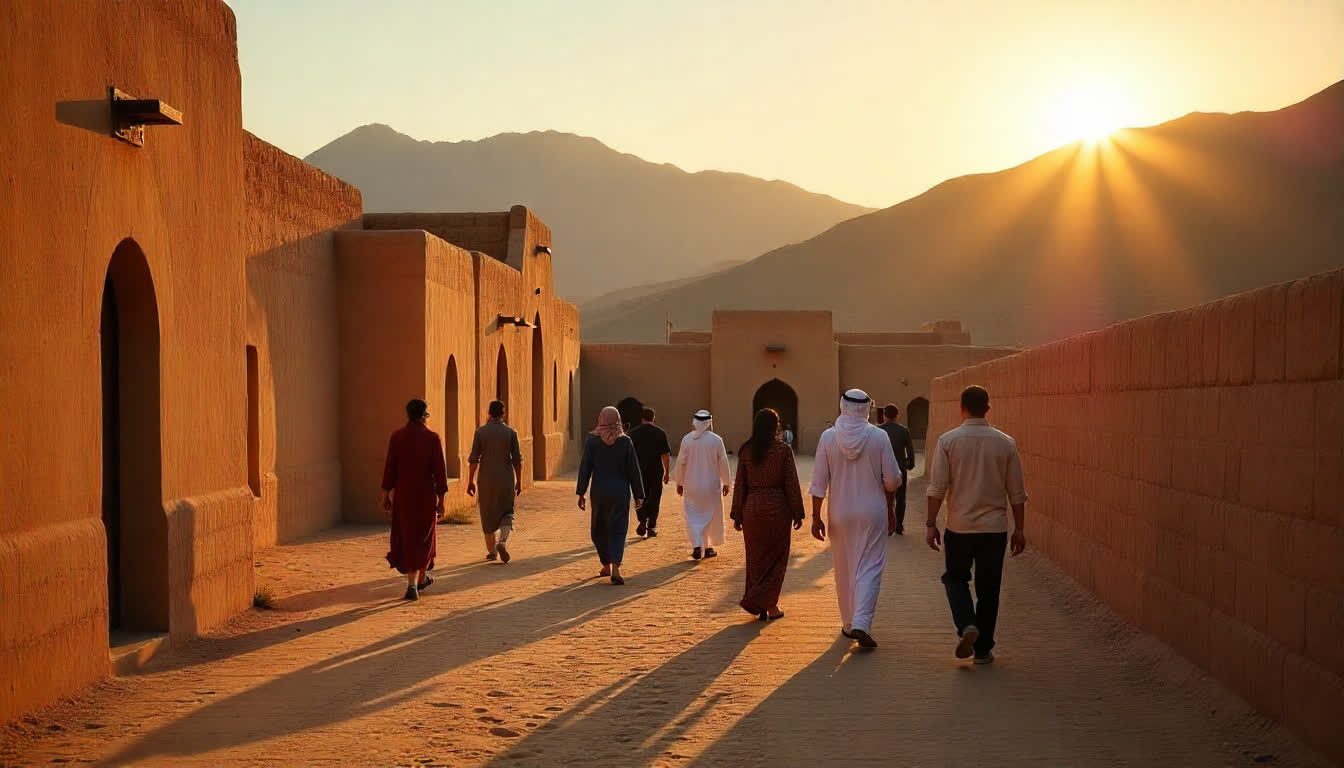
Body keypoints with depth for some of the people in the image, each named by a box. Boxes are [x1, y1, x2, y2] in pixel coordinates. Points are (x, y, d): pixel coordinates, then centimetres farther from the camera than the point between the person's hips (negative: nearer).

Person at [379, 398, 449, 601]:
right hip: (426, 495, -2)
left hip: (402, 495, 2)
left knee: (406, 538, 10)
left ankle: (413, 584, 6)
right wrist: (441, 499, -2)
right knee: (424, 537, 13)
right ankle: (420, 579, 20)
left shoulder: (397, 437, -2)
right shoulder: (432, 438, -8)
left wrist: (385, 494, 7)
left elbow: (389, 468, -1)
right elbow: (439, 470, -8)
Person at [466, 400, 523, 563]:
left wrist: (470, 481, 3)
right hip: (506, 479, 0)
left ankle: (492, 551, 17)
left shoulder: (480, 432, -3)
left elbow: (473, 459, -5)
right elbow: (517, 459, -2)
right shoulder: (511, 432, -2)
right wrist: (519, 482, 6)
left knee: (488, 515, 13)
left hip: (486, 480, 0)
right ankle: (503, 542, -15)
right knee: (507, 513, 10)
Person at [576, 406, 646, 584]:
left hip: (599, 491, 1)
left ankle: (606, 565, 27)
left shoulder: (592, 440, -4)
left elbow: (585, 468, -5)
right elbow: (633, 470, -3)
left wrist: (581, 493, 0)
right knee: (617, 530, 2)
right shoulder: (625, 441, -5)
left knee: (599, 529, 18)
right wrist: (638, 495, 5)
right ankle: (615, 568, -14)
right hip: (620, 491, -1)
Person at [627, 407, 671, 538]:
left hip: (639, 470, 0)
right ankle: (651, 527, 9)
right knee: (654, 498, 9)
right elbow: (665, 454, -4)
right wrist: (667, 472, 2)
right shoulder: (660, 433, -1)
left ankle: (642, 521, -7)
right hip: (656, 471, 0)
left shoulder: (633, 433, 1)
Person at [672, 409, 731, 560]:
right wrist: (725, 483, 9)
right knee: (711, 516, 14)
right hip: (711, 485, -1)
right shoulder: (716, 440, -9)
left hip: (692, 486, 1)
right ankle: (707, 547, 20)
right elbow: (723, 463, -3)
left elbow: (681, 463, -1)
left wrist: (679, 482, 11)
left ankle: (697, 546, -10)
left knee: (694, 516, 6)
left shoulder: (687, 439, -6)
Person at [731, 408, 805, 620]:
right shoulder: (783, 449, -6)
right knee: (776, 557, 6)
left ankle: (762, 606, 19)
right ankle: (768, 605, -4)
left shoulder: (746, 451, 2)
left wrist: (737, 515, 9)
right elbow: (792, 483, -6)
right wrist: (797, 513, 0)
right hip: (777, 506, -3)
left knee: (756, 557, 13)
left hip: (752, 507, 3)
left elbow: (739, 485, 3)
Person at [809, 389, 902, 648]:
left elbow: (819, 482, -5)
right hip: (872, 512, -2)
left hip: (840, 513, 2)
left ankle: (849, 625, 24)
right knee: (869, 568, 2)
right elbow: (892, 480, -4)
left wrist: (816, 516, 1)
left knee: (844, 570, 14)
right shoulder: (879, 437, -8)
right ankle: (861, 624, -14)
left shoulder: (828, 437, -6)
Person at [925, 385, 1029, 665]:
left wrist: (931, 524, -1)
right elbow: (1017, 492, 2)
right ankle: (983, 649, 14)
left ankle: (966, 625, -5)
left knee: (955, 578, 18)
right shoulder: (1005, 443, -1)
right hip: (995, 527, 1)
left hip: (959, 526, -1)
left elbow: (937, 487, -9)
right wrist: (1019, 529, 10)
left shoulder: (948, 440, -7)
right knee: (988, 588, 11)